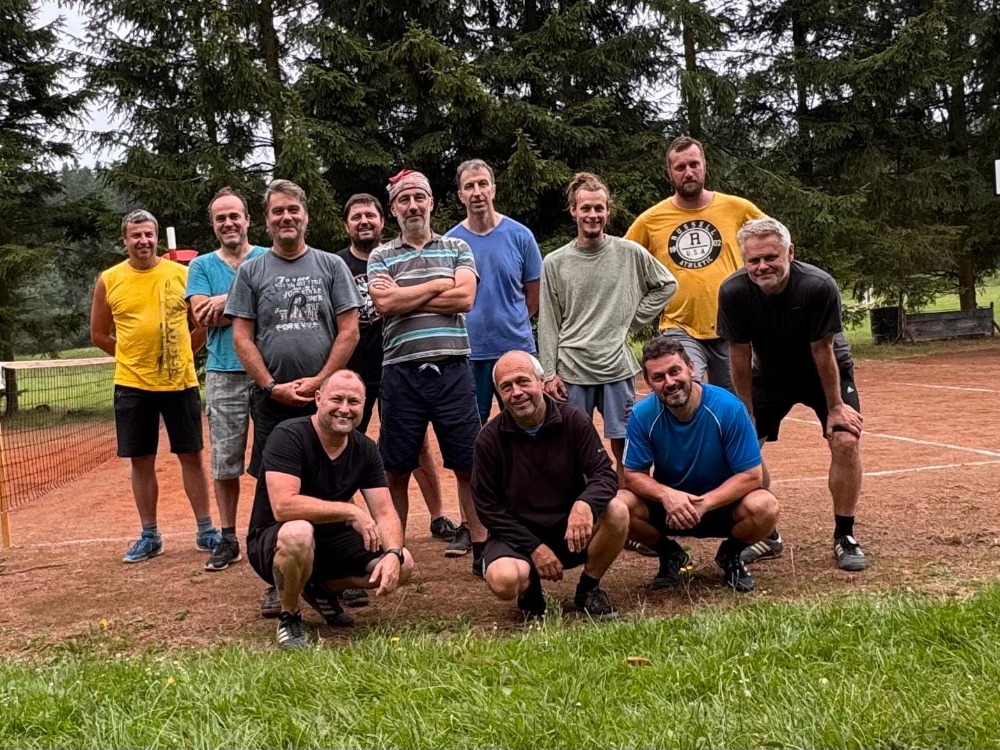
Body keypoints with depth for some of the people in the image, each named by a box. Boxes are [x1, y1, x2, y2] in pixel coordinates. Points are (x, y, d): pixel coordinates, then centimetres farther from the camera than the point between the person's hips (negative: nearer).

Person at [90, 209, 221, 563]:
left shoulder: (181, 274, -1)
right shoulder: (109, 281, 2)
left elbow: (203, 323, 8)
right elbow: (99, 334, 10)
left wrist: (179, 354, 5)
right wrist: (134, 357, 9)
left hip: (180, 383, -1)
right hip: (133, 386, 1)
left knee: (191, 456, 5)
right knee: (141, 461, 7)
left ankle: (206, 531, 15)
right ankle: (149, 536, 19)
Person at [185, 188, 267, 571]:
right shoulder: (201, 266, 11)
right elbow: (202, 316, -3)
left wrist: (227, 301, -10)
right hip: (223, 374, 2)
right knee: (224, 463, 5)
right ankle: (228, 539, 15)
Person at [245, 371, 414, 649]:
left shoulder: (365, 449, -2)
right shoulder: (288, 436, -21)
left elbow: (385, 512, -7)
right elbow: (284, 506, -34)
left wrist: (393, 553, -28)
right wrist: (351, 512, -31)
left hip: (329, 541, 6)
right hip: (273, 542, -6)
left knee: (403, 565, -13)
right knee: (299, 533, -41)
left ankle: (322, 588, 13)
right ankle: (289, 617, -11)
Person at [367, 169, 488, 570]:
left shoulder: (457, 248, 11)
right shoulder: (381, 256, 10)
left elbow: (464, 297, -6)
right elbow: (384, 302, -9)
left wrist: (405, 297, -5)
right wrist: (438, 285, -3)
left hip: (452, 369, 0)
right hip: (401, 372, 0)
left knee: (468, 465, 3)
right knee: (396, 470, 7)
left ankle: (480, 546, 12)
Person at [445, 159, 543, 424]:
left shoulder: (520, 236, -1)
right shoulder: (449, 242, -1)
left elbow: (534, 295, 7)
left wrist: (512, 323, 6)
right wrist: (469, 327, 2)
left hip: (517, 349, 0)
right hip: (468, 352, 0)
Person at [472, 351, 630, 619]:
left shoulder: (573, 420, -7)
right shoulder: (490, 438, -8)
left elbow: (605, 474, -11)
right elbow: (487, 506, -5)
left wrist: (585, 503, -36)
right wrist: (534, 547, -14)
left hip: (570, 528, 2)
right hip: (517, 533, -1)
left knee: (616, 510, -27)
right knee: (504, 581, -33)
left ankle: (588, 588, -1)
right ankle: (530, 589, 7)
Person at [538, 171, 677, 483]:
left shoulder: (630, 253, 0)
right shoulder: (554, 263, 0)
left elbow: (667, 285, 13)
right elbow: (548, 324, 2)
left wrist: (634, 318, 3)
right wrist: (549, 373, -1)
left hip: (618, 366, 0)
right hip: (572, 370, 0)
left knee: (623, 446, 6)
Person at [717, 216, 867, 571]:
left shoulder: (819, 286, -33)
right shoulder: (733, 292, -27)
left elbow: (822, 351, -23)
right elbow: (741, 356, -16)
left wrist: (835, 406, -14)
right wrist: (746, 413, -11)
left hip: (825, 372, -2)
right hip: (770, 374, 2)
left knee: (846, 441, -18)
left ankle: (844, 537, 0)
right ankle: (766, 534, 9)